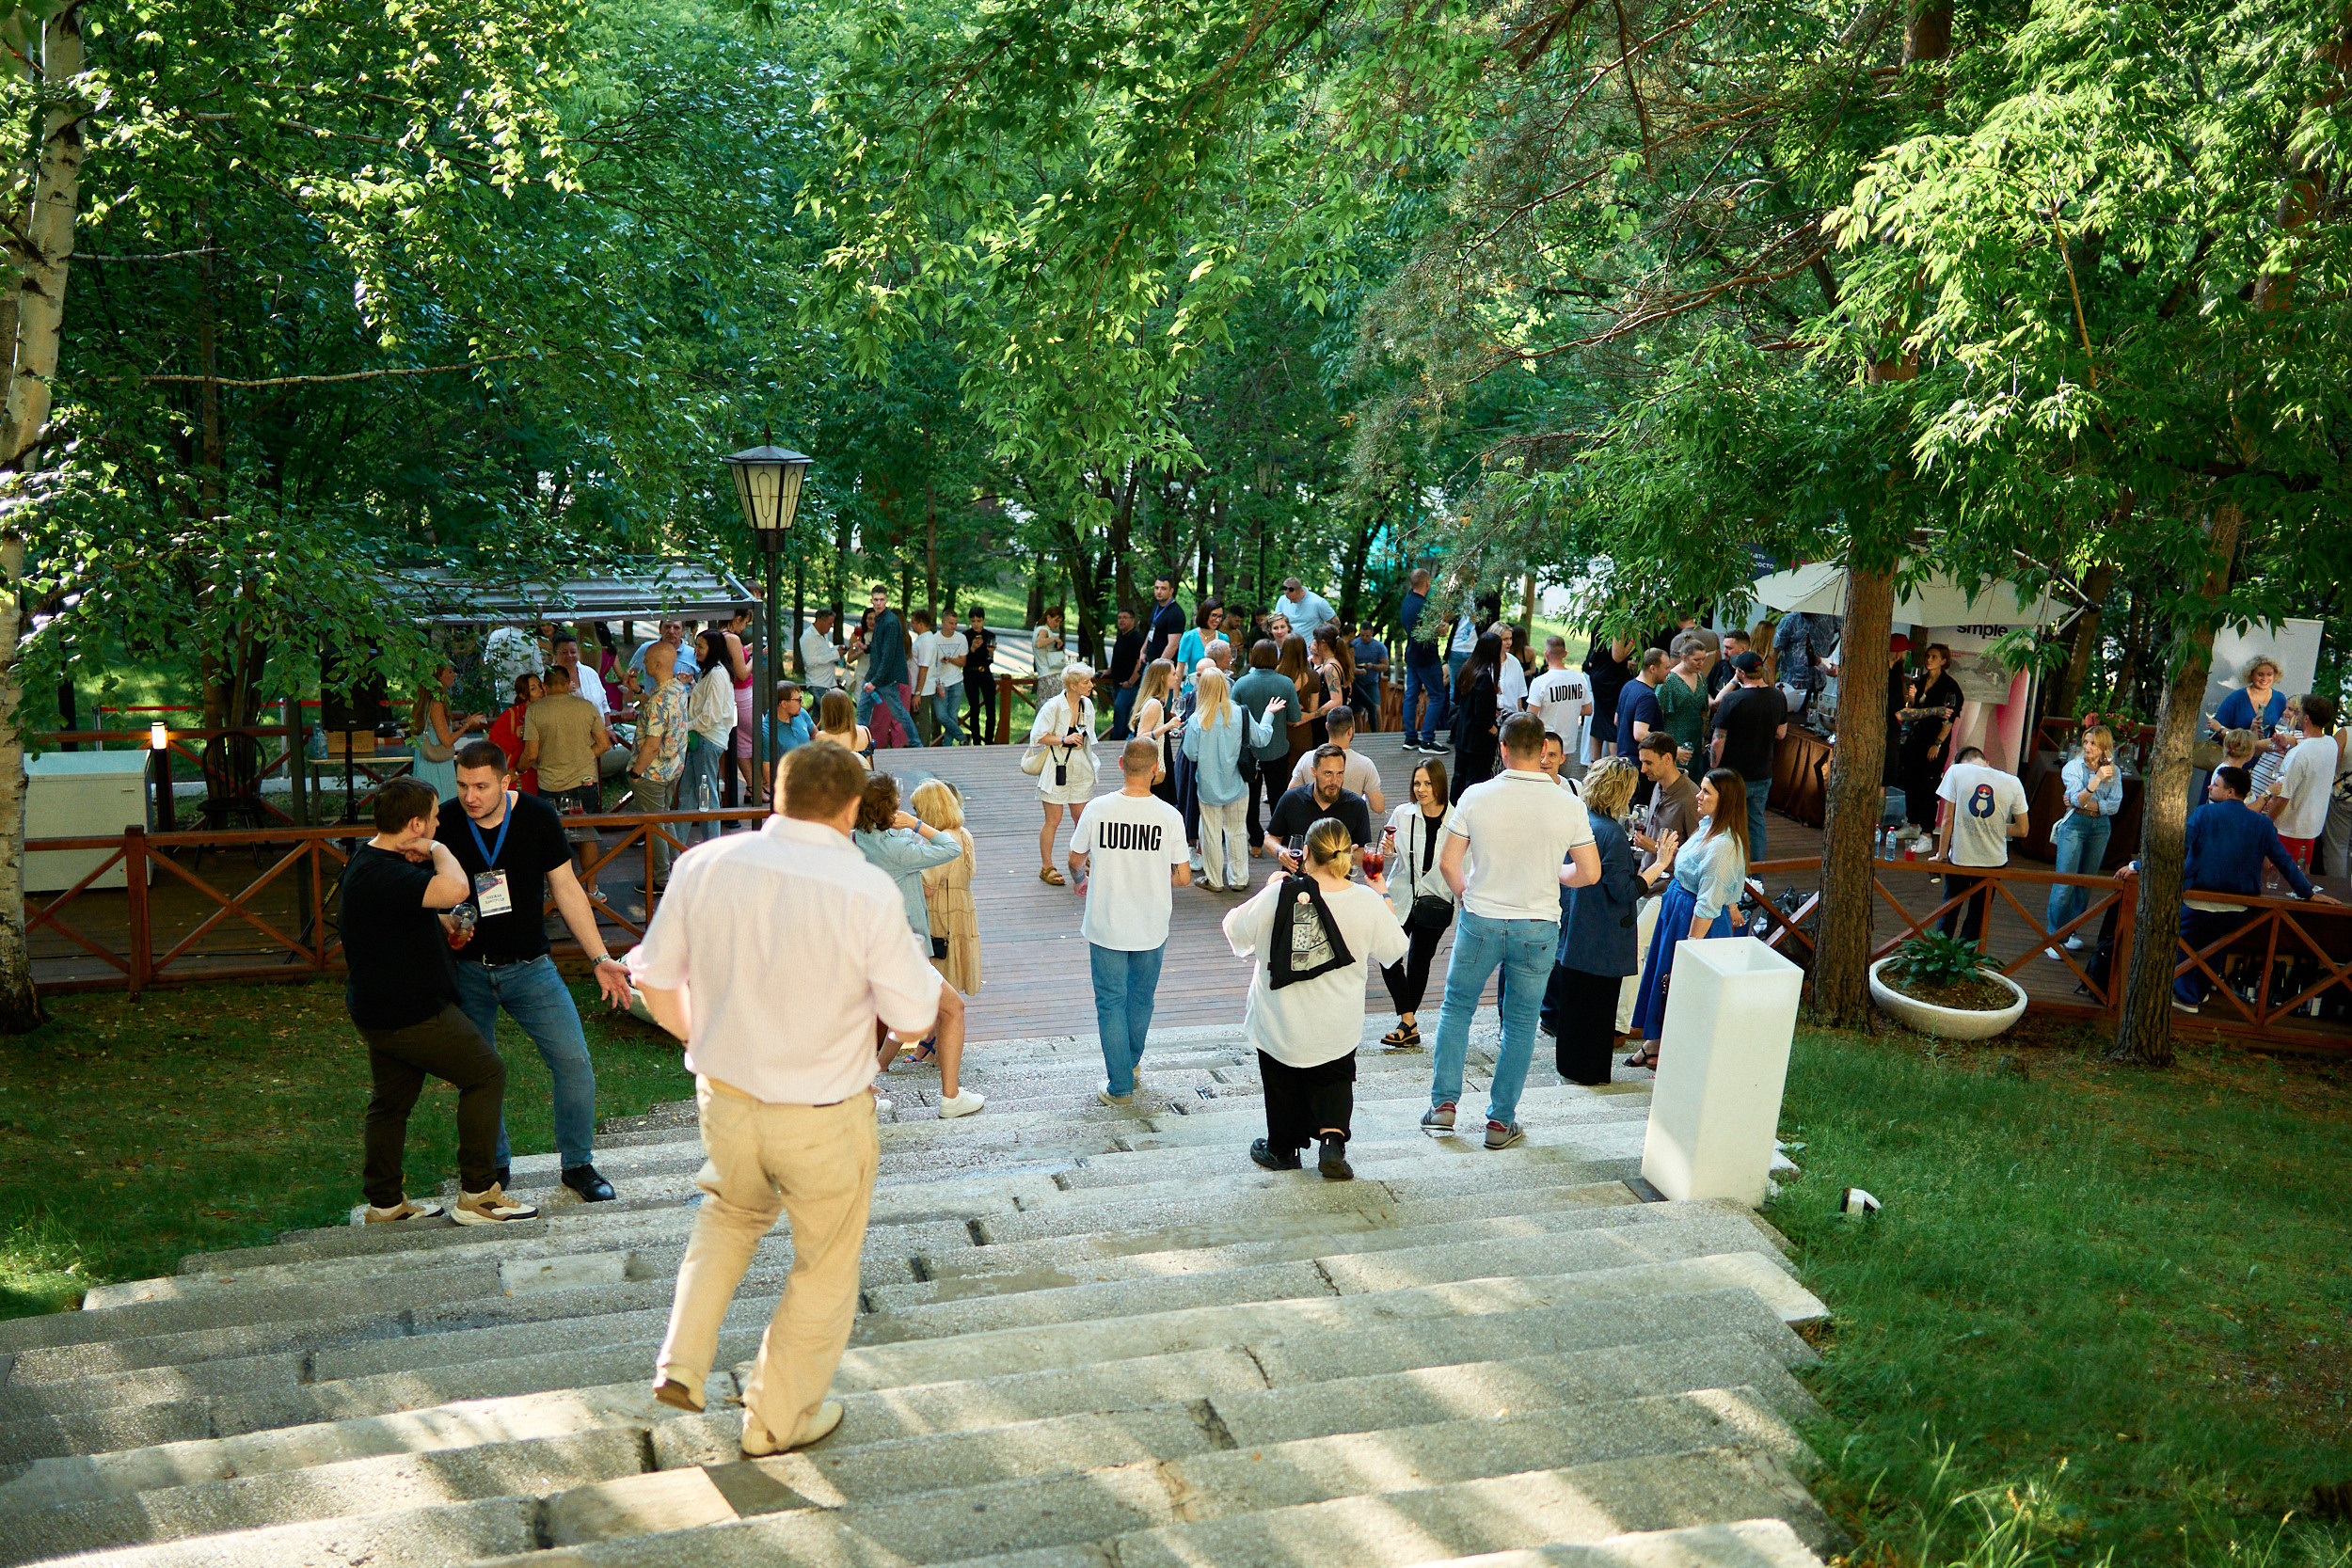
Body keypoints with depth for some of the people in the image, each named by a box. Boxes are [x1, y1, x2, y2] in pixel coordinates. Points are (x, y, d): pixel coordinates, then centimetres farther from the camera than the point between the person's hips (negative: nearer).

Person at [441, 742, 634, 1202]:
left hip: (529, 967, 0)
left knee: (574, 1061, -7)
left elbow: (567, 889, 0)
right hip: (467, 970, 0)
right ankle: (493, 1166, 26)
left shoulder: (538, 818, -7)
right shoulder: (443, 823, -6)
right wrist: (446, 929, -17)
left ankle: (578, 1165, 10)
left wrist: (601, 959, -2)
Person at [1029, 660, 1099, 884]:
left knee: (1082, 819, 9)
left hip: (1080, 769, 6)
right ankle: (1046, 867, 13)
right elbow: (1038, 736, -14)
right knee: (1053, 820, 1)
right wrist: (1064, 739, -21)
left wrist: (1091, 765, 18)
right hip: (1056, 769, -6)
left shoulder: (1087, 705, 4)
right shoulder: (1053, 706, -15)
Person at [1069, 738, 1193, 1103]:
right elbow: (1184, 877, -7)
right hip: (1151, 929, 1)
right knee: (1141, 998, 22)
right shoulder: (1169, 816, -13)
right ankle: (1129, 1062, 41)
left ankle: (1120, 1086, 12)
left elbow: (1075, 860, 3)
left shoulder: (1097, 809, -13)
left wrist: (1079, 881, 26)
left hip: (1106, 926, -1)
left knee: (1111, 1001, 10)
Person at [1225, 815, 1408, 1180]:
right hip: (1337, 1027, 1)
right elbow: (1395, 948, 1)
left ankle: (1283, 1148, 34)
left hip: (1280, 1023, -1)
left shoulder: (1278, 895, -18)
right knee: (1334, 1079, 22)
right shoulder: (1367, 903, -15)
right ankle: (1332, 1140, 3)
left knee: (1283, 1081, 20)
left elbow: (1236, 931, -3)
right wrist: (1385, 897, 14)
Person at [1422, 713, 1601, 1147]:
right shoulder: (1569, 805, -9)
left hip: (1481, 921, 0)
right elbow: (1589, 872, -4)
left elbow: (1448, 863, -6)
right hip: (1538, 928, 0)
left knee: (1456, 1006, 18)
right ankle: (1501, 1121, 17)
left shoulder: (1474, 796, -10)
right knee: (1520, 1023, 12)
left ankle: (1444, 1103, 17)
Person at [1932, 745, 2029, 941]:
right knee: (1977, 916, 15)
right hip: (1994, 862, 1)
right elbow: (2023, 830, 4)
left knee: (1949, 912, 17)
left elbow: (1948, 819, -7)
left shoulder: (1956, 771, -5)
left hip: (1960, 858, -1)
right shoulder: (2012, 782, 0)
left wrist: (1941, 854, 1)